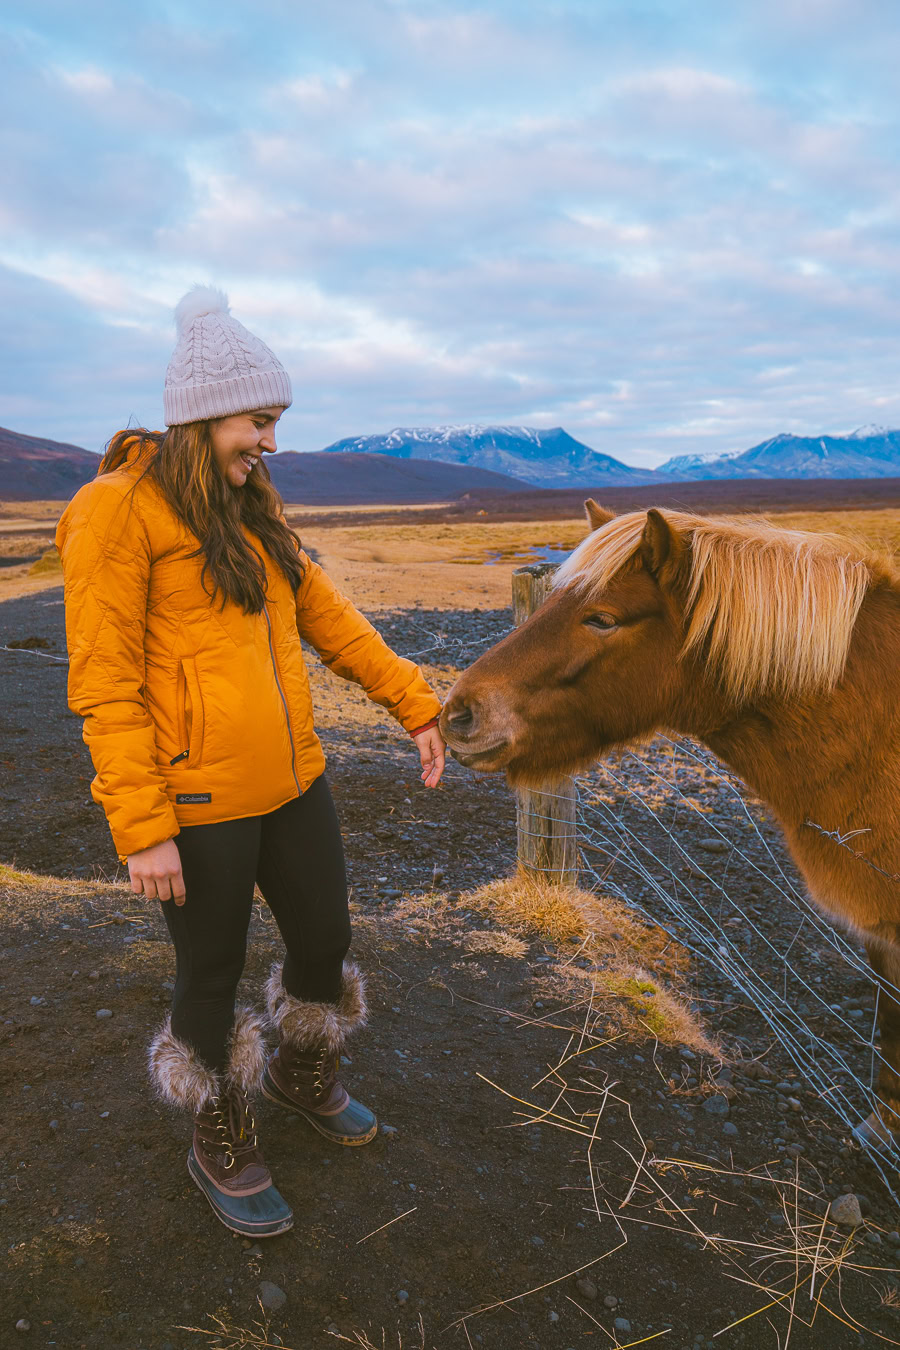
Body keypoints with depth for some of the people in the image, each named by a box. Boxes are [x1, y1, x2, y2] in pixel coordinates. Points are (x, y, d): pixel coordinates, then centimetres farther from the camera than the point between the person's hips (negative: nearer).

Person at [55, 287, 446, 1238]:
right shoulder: (117, 510, -13)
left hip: (292, 781, 7)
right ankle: (220, 1148, 39)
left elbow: (328, 616, 13)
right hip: (198, 803, -7)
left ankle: (303, 1078, 51)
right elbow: (103, 682, -15)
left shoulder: (253, 508, 10)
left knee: (324, 942, 20)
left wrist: (416, 705, 7)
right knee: (213, 978, 12)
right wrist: (141, 829, -18)